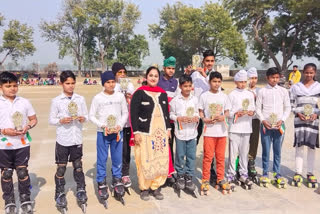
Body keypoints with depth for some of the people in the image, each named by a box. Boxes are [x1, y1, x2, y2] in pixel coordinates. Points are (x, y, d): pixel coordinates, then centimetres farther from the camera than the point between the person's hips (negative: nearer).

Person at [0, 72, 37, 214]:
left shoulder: (24, 102, 1)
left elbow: (34, 119, 7)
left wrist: (28, 126, -11)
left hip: (22, 144, 0)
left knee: (22, 172, 6)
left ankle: (25, 199, 21)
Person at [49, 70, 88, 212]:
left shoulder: (80, 99, 2)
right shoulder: (56, 101, -4)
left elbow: (86, 116, 7)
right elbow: (51, 120, -1)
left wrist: (83, 119, -15)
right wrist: (61, 121, -19)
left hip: (77, 138, 2)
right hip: (62, 140, -2)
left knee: (78, 166, 12)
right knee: (61, 168, 7)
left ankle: (81, 191, 28)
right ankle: (60, 194, 23)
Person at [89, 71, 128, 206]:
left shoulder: (120, 96, 2)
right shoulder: (97, 98, -4)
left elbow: (125, 113, 6)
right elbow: (91, 116, -2)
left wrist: (120, 126, -9)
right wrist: (103, 125, -15)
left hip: (117, 132, 2)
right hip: (102, 133, -2)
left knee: (117, 158, 9)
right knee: (102, 159, 5)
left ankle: (117, 181, 26)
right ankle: (102, 184, 18)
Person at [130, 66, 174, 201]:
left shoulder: (163, 94, 12)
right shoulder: (139, 93, -4)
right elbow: (133, 114, -7)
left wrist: (168, 128, 15)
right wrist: (136, 132, -12)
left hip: (161, 133, 5)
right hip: (145, 133, -5)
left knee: (162, 160, 5)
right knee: (145, 162, -3)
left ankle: (156, 187, 21)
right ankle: (144, 188, 15)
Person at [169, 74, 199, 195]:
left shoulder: (194, 99, 6)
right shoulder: (175, 100, -4)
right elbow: (171, 114, 0)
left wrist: (196, 118, -5)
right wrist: (179, 118, -15)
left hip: (192, 132, 3)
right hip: (180, 132, -3)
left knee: (191, 156, 7)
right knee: (180, 155, 7)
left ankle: (189, 177, 19)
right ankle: (180, 176, 25)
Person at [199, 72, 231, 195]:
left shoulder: (224, 96, 8)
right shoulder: (204, 96, -1)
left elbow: (227, 111, 12)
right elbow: (200, 111, 3)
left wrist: (223, 117, -9)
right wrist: (204, 119, -16)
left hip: (222, 130, 3)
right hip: (209, 130, -3)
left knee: (220, 156, 10)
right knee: (208, 156, -1)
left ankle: (220, 179, 22)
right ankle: (205, 180, 11)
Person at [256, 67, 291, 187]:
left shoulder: (283, 91, 5)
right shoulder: (262, 91, 1)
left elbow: (288, 108, 6)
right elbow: (258, 108, 1)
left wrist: (282, 120, -7)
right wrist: (263, 120, -11)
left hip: (279, 125, 1)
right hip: (266, 125, -1)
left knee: (277, 151, 9)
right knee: (266, 150, 5)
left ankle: (277, 173, 20)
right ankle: (265, 173, 17)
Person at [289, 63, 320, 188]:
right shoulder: (296, 87, 2)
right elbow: (291, 104, 4)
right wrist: (298, 113, -10)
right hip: (299, 120, 0)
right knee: (299, 146, 3)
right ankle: (298, 173, 11)